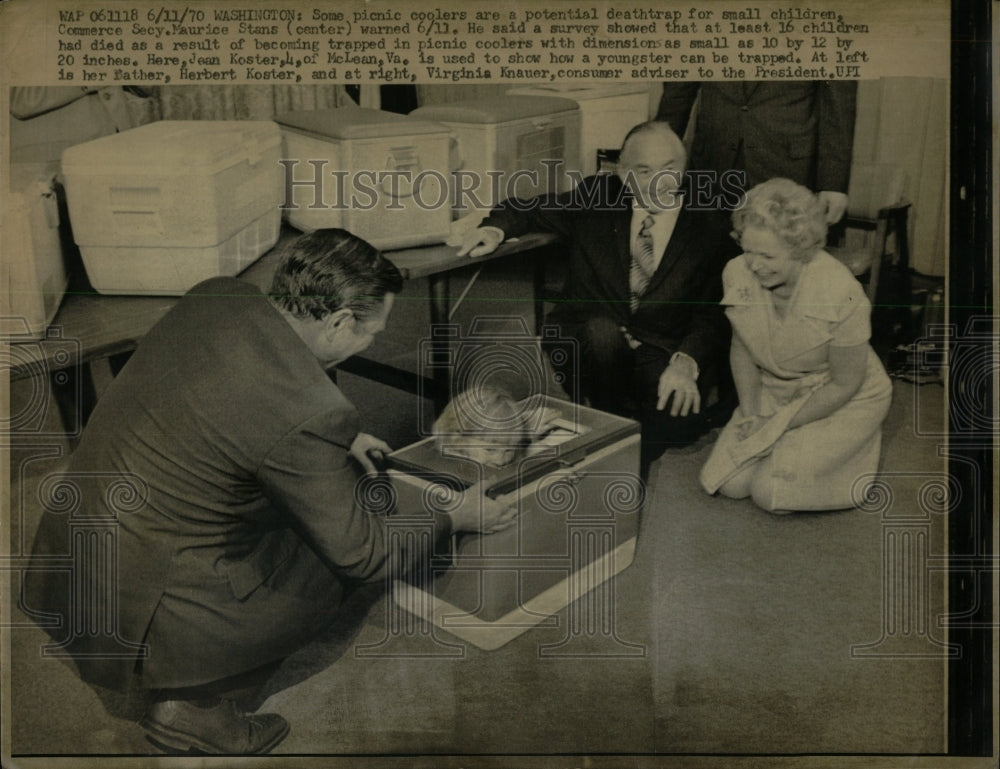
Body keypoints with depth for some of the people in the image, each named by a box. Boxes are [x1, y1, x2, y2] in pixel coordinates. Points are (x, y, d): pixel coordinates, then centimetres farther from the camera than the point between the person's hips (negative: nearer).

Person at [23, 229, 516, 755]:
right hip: (134, 612, -8)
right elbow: (362, 554, -10)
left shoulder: (214, 297, -3)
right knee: (333, 565, 7)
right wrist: (454, 519, 7)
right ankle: (194, 703, 10)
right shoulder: (313, 414, -25)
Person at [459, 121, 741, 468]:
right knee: (603, 330, -35)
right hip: (590, 348, 1)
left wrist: (686, 363, -23)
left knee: (676, 422, -33)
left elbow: (713, 314, -3)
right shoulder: (596, 198, 6)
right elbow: (530, 208, 21)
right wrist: (496, 228, -3)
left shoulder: (710, 226, 2)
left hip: (662, 359, -1)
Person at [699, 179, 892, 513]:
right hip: (773, 392, 5)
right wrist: (749, 411, -8)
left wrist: (781, 425, -17)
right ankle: (796, 445, 18)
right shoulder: (738, 274, -16)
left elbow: (844, 384, -18)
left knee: (771, 491, -18)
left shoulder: (841, 294, -30)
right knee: (729, 483, -9)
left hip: (842, 403, -4)